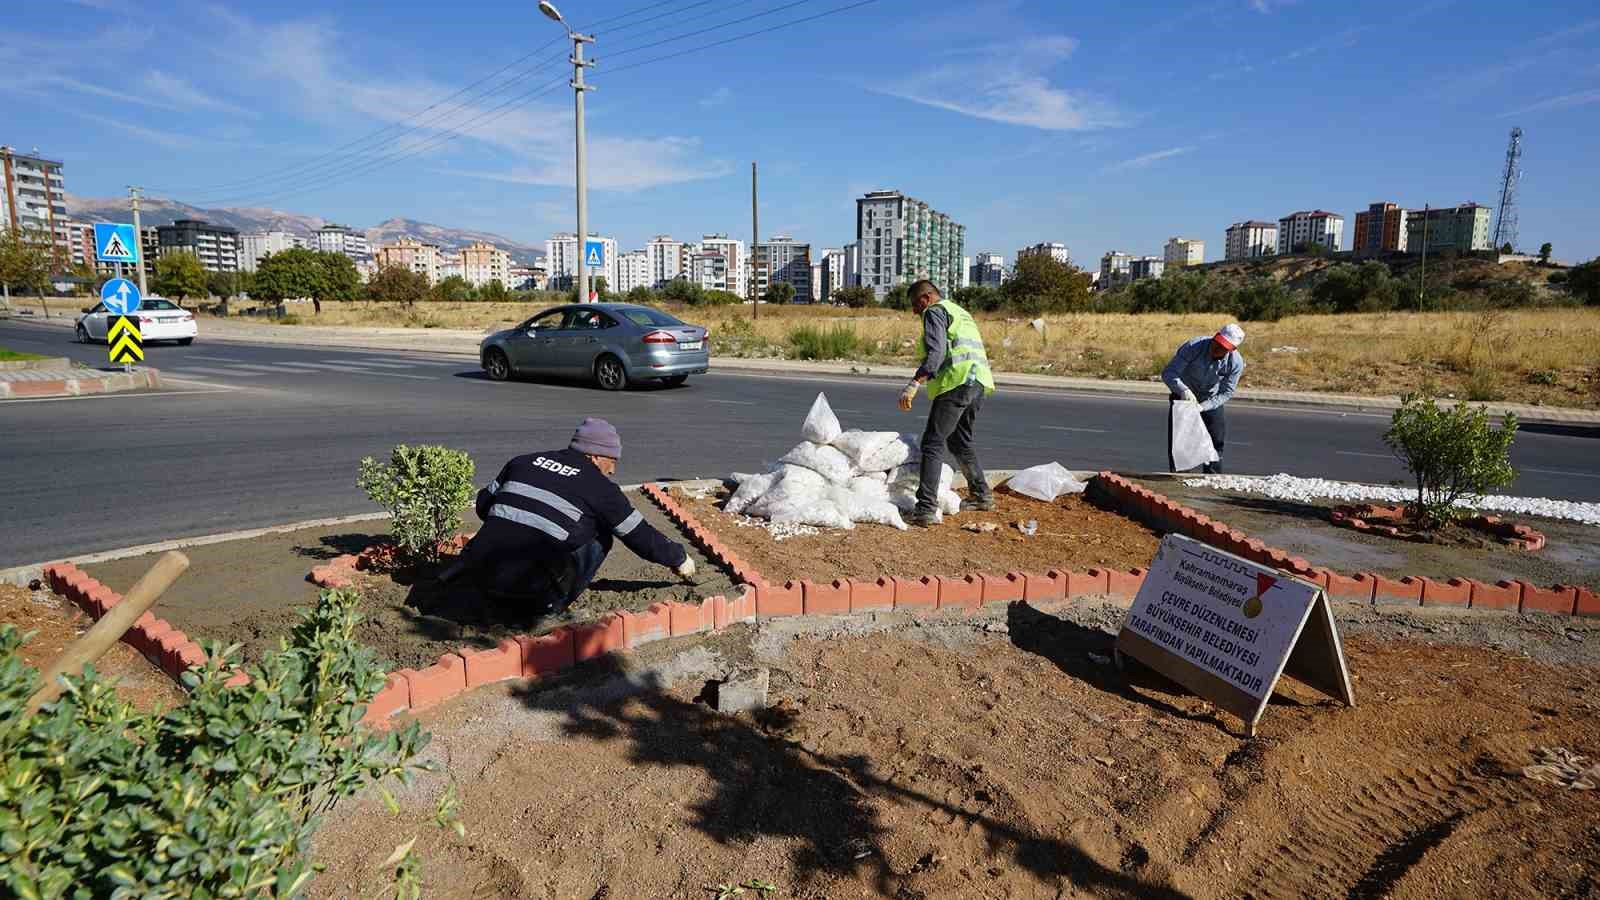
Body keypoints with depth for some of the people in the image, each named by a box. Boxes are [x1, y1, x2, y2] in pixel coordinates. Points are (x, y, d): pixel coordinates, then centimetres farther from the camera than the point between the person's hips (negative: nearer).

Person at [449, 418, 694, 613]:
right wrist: (679, 558, 22)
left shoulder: (524, 461, 14)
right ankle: (553, 602, 6)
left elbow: (484, 504, 21)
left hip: (481, 574, 6)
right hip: (528, 583, -5)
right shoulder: (599, 487, 1)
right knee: (599, 535, 10)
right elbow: (641, 536, 7)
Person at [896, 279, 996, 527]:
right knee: (960, 441, 23)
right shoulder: (960, 312, 30)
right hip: (979, 382, 9)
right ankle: (981, 494, 30)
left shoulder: (935, 311, 1)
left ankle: (926, 508, -17)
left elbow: (936, 352, -14)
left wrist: (913, 384, -21)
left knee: (933, 443, -10)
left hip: (957, 382, -9)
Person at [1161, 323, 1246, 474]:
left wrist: (1203, 407, -30)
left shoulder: (1236, 363, -24)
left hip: (1211, 402, 2)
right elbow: (1168, 373, -32)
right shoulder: (1193, 346, -31)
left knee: (1216, 442, 3)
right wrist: (1183, 390, -51)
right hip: (1184, 397, -2)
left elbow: (1227, 393, -15)